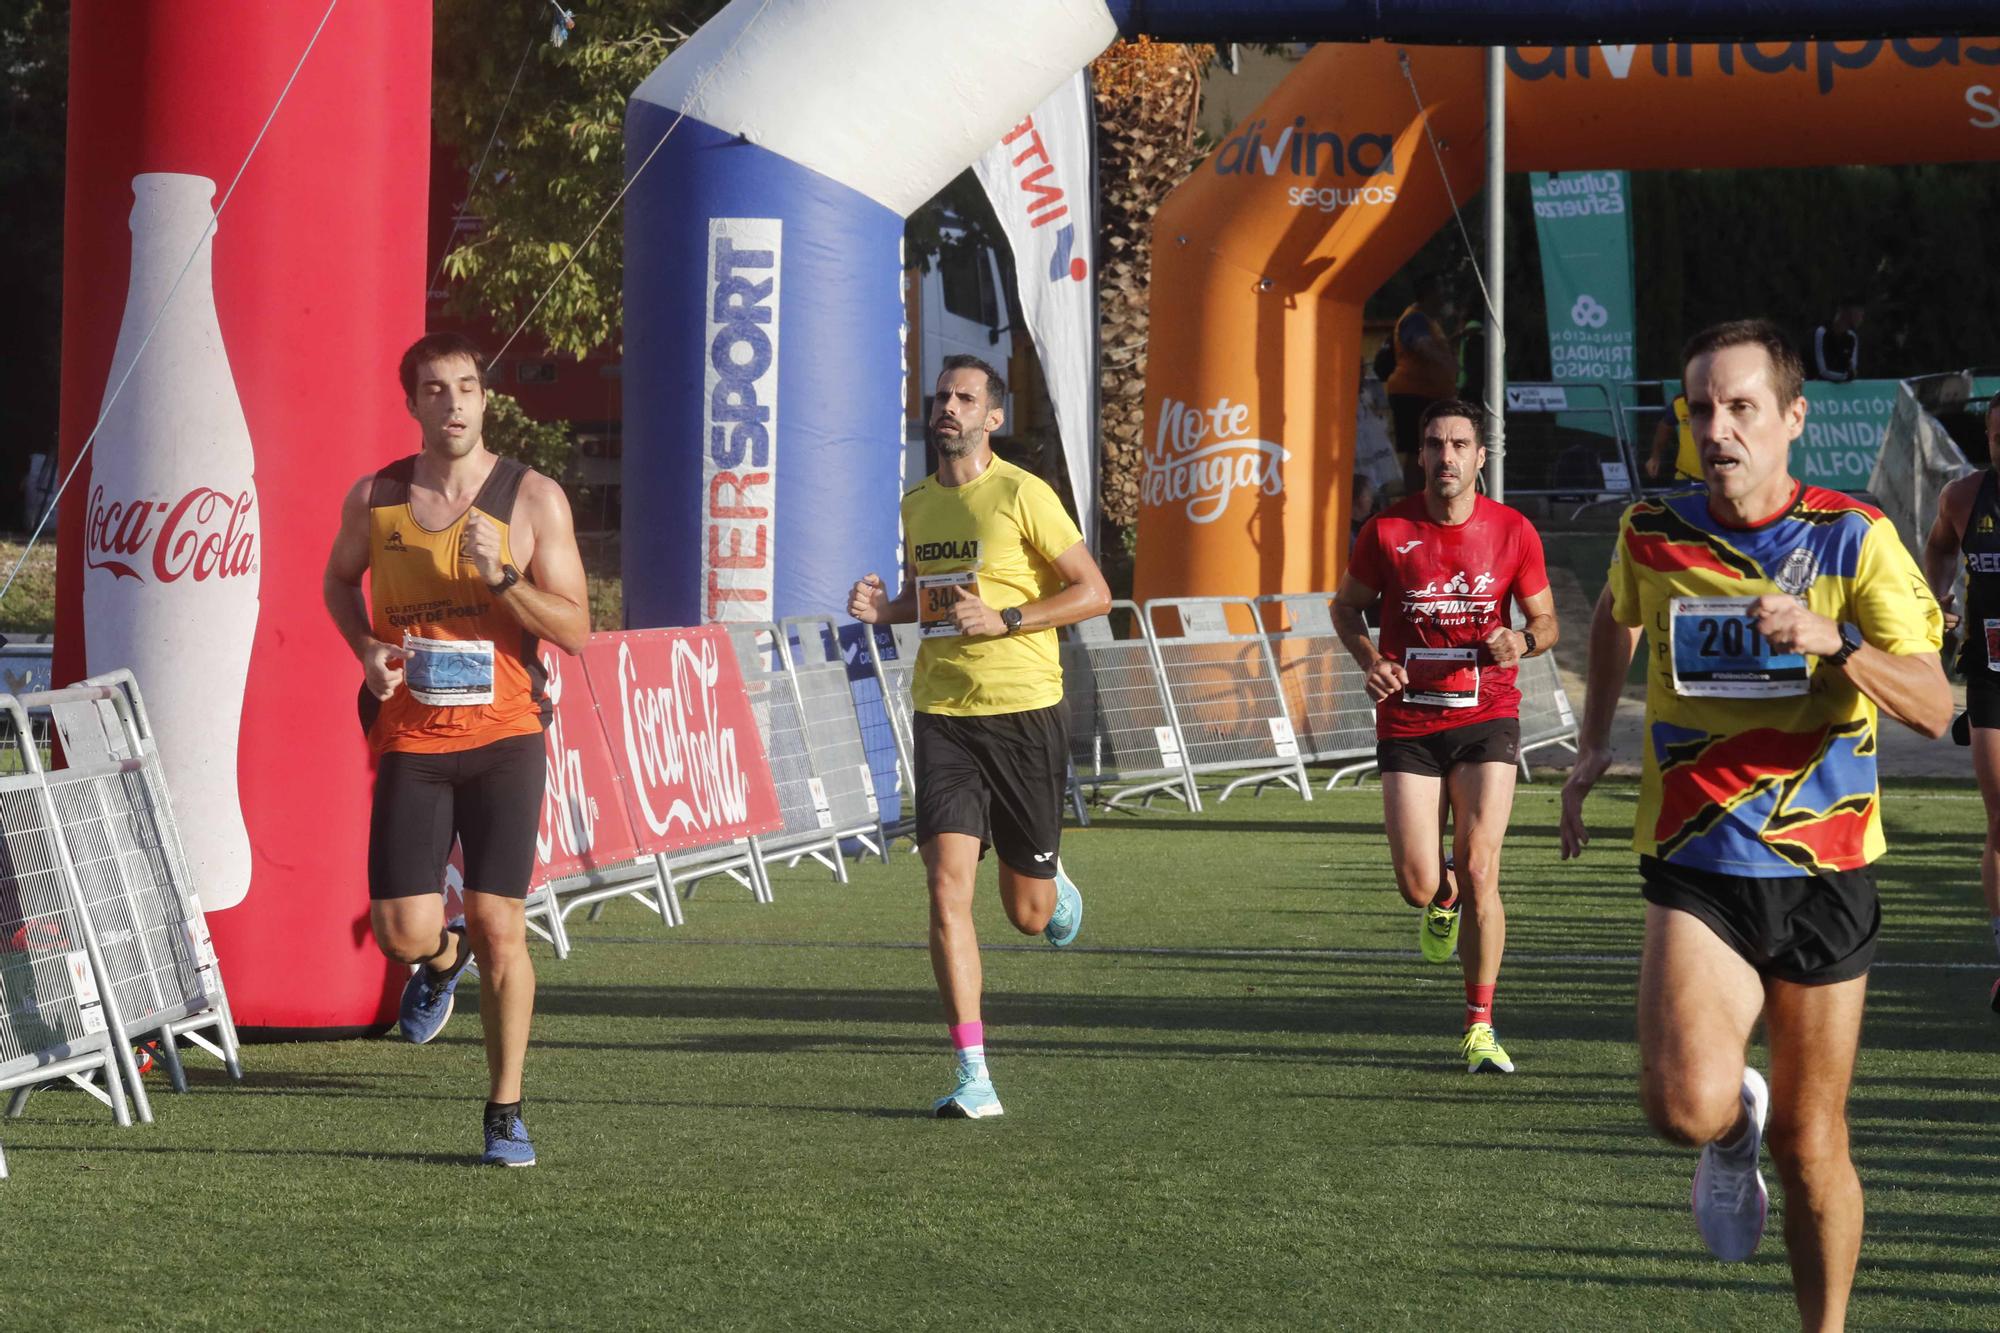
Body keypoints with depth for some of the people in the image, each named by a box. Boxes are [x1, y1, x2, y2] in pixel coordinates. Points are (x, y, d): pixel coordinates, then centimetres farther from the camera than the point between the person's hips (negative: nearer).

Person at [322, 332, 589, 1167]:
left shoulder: (533, 500, -4)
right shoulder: (374, 500, 3)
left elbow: (575, 630, -4)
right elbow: (340, 579, 23)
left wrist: (501, 575, -19)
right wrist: (366, 647, 3)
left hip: (505, 737, -1)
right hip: (409, 742, 2)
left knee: (500, 928, -5)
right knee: (403, 934, -7)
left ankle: (506, 1112, 10)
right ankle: (445, 959, 32)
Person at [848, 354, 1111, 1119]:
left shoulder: (1022, 495, -8)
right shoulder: (917, 504, 10)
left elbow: (1094, 593, -7)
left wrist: (1004, 619, -18)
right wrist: (885, 608, 5)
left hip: (1024, 714, -4)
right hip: (943, 717, 4)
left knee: (1028, 913, 7)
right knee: (947, 888, -13)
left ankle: (1053, 882, 47)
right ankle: (974, 1078, -12)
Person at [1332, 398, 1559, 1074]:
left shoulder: (1513, 531, -2)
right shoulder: (1387, 531, -2)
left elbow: (1545, 619, 9)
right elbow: (1347, 605, 12)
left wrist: (1523, 642, -15)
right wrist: (1370, 659, -8)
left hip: (1486, 718, -1)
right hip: (1408, 722, 1)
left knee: (1479, 872, -10)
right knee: (1418, 885, -5)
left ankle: (1479, 1029, 1)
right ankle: (1443, 905, 36)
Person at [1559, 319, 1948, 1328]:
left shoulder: (1854, 540, -6)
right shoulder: (1652, 534, 0)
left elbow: (1932, 707, -14)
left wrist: (1833, 642, -30)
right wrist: (1593, 743, 21)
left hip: (1823, 874, 0)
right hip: (1695, 871, 1)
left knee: (1811, 1146, 7)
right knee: (1686, 1106, -23)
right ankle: (1735, 1124, 14)